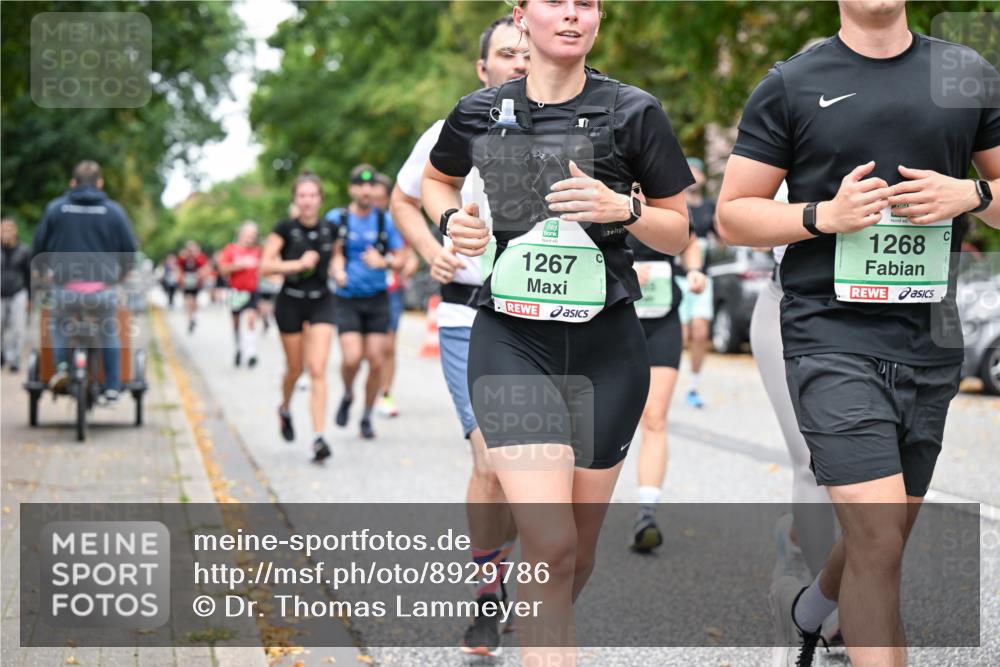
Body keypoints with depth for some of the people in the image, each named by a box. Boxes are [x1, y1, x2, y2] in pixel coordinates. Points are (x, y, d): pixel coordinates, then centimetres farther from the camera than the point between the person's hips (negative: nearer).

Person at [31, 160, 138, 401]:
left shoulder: (55, 208, 3)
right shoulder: (113, 211, 1)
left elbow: (38, 247, 7)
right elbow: (130, 250, 4)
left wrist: (48, 268, 27)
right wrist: (119, 273, 24)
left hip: (66, 288, 0)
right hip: (103, 290, 0)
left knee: (57, 326, 28)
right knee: (110, 334, 22)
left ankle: (61, 365, 7)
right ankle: (112, 387, 19)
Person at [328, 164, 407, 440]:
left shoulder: (386, 220, 3)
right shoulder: (336, 218, 0)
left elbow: (400, 259, 5)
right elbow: (332, 254, 5)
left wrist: (384, 262, -16)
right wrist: (337, 271, -16)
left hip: (377, 298, 2)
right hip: (347, 299, -2)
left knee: (376, 361, -1)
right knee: (352, 358, -16)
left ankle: (367, 417, 17)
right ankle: (347, 396, 16)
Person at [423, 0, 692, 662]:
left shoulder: (633, 111, -1)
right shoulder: (480, 114, 3)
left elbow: (678, 234, 5)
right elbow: (436, 179, 24)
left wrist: (622, 208, -15)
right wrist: (452, 219, 3)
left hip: (606, 347, 1)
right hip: (511, 340, -1)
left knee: (579, 551, 11)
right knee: (550, 544, -17)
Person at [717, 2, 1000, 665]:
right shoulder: (791, 85, 1)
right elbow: (732, 215, 2)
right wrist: (824, 215, -15)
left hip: (931, 343, 4)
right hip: (831, 339, -4)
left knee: (887, 537, 15)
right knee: (880, 541, -14)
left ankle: (803, 610, 44)